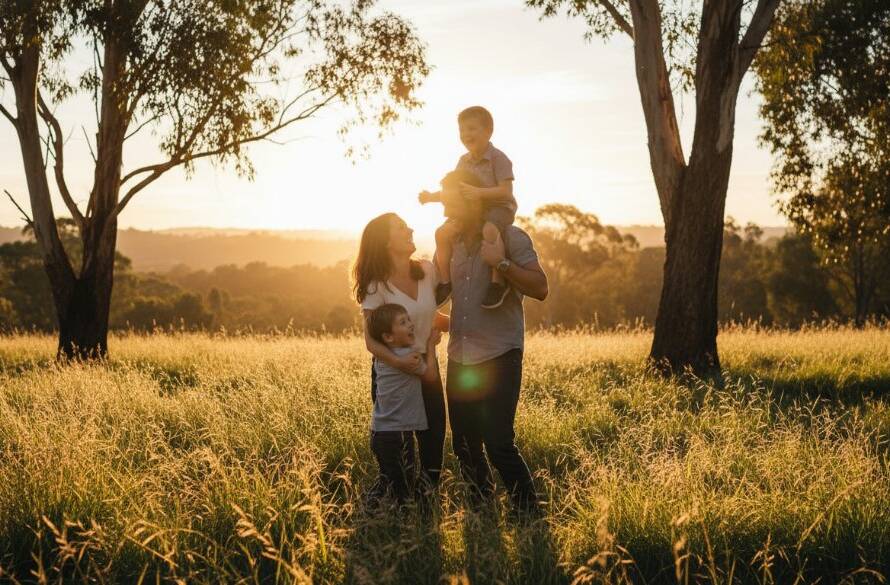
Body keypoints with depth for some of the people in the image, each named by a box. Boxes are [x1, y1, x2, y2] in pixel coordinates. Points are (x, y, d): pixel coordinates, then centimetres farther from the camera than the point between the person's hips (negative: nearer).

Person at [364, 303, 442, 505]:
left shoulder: (381, 358, 8)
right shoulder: (410, 356, -14)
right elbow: (431, 376, 1)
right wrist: (431, 345, 13)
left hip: (379, 433, 8)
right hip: (398, 434, -8)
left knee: (387, 479, 18)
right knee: (402, 491, -4)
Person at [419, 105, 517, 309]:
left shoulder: (498, 158, -13)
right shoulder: (464, 161, 10)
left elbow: (506, 191, -22)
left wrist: (478, 192, -33)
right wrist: (432, 197, 3)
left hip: (499, 207, -7)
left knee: (489, 230, -40)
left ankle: (498, 281, -33)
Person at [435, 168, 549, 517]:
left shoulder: (510, 237, -7)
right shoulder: (450, 241, 11)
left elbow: (540, 289, -12)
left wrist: (501, 262, -22)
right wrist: (442, 249, -4)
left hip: (499, 357, -6)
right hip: (460, 360, 6)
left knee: (499, 445, -13)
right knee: (465, 446, 11)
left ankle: (530, 515, 0)